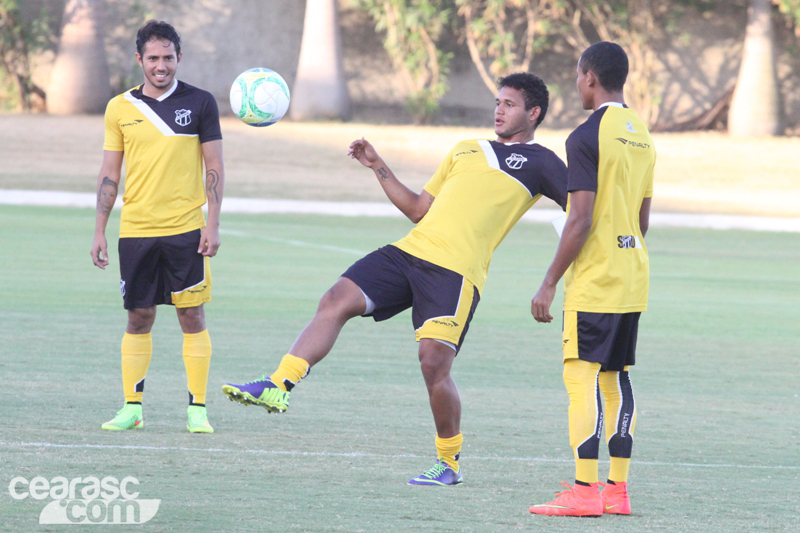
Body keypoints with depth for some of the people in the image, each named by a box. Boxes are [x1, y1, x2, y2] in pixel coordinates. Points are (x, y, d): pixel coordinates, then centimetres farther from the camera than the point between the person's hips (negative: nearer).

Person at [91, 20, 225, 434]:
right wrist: (99, 231, 6)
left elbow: (214, 168, 3)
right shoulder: (120, 108, 6)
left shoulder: (199, 103, 1)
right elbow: (109, 174, 10)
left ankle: (197, 408, 2)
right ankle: (132, 407, 11)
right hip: (135, 229, 2)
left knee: (191, 315, -2)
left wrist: (213, 224, -5)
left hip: (185, 229, -2)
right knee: (138, 318, 5)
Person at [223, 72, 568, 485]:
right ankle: (277, 386, -16)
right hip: (412, 250, 6)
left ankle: (449, 463, 3)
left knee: (434, 361, -15)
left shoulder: (539, 163, 9)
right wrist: (379, 169, 20)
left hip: (458, 271, -6)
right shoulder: (465, 151, 27)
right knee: (337, 300, -12)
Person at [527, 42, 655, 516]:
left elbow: (581, 219, -17)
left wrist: (550, 283, -13)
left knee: (582, 375, -7)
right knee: (616, 377, 11)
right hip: (634, 278, 8)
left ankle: (585, 491, -11)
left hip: (594, 280, -8)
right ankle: (618, 490, 11)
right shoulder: (642, 135, 13)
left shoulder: (587, 136, -13)